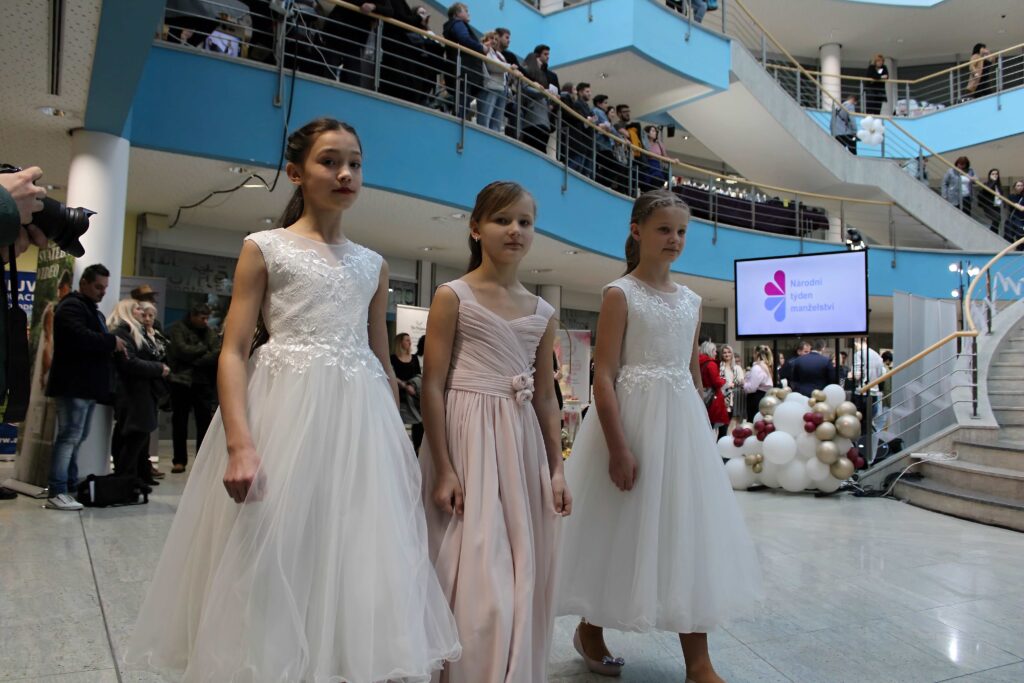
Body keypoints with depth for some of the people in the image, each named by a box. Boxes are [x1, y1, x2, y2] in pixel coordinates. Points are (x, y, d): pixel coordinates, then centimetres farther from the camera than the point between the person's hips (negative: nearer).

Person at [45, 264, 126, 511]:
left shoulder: (92, 310, 23)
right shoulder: (71, 307, -9)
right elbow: (81, 336, -27)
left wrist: (112, 347, 4)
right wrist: (112, 341, -14)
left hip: (87, 385, 10)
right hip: (74, 385, -10)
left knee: (77, 437, 12)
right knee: (70, 436, -10)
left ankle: (71, 486, 19)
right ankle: (56, 493, -9)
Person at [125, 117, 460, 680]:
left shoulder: (373, 265, 14)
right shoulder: (265, 247, 2)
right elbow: (234, 352, -5)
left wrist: (398, 444, 10)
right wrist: (240, 443, -18)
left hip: (360, 421, 4)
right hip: (284, 412, -3)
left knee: (357, 562, 7)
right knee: (274, 563, 1)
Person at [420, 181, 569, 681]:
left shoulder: (542, 313, 10)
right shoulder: (453, 296, -4)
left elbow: (545, 397, 13)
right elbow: (432, 387, -8)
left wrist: (557, 469, 8)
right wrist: (444, 468, -14)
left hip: (522, 444, 5)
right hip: (468, 441, -5)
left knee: (524, 577, 12)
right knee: (477, 578, -5)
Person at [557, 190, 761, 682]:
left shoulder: (690, 301, 12)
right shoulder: (620, 294, -6)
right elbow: (604, 375, -13)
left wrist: (700, 433, 15)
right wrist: (618, 446, -20)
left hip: (684, 420, 6)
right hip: (633, 416, -6)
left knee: (689, 531, 6)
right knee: (623, 528, 6)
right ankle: (590, 630, 30)